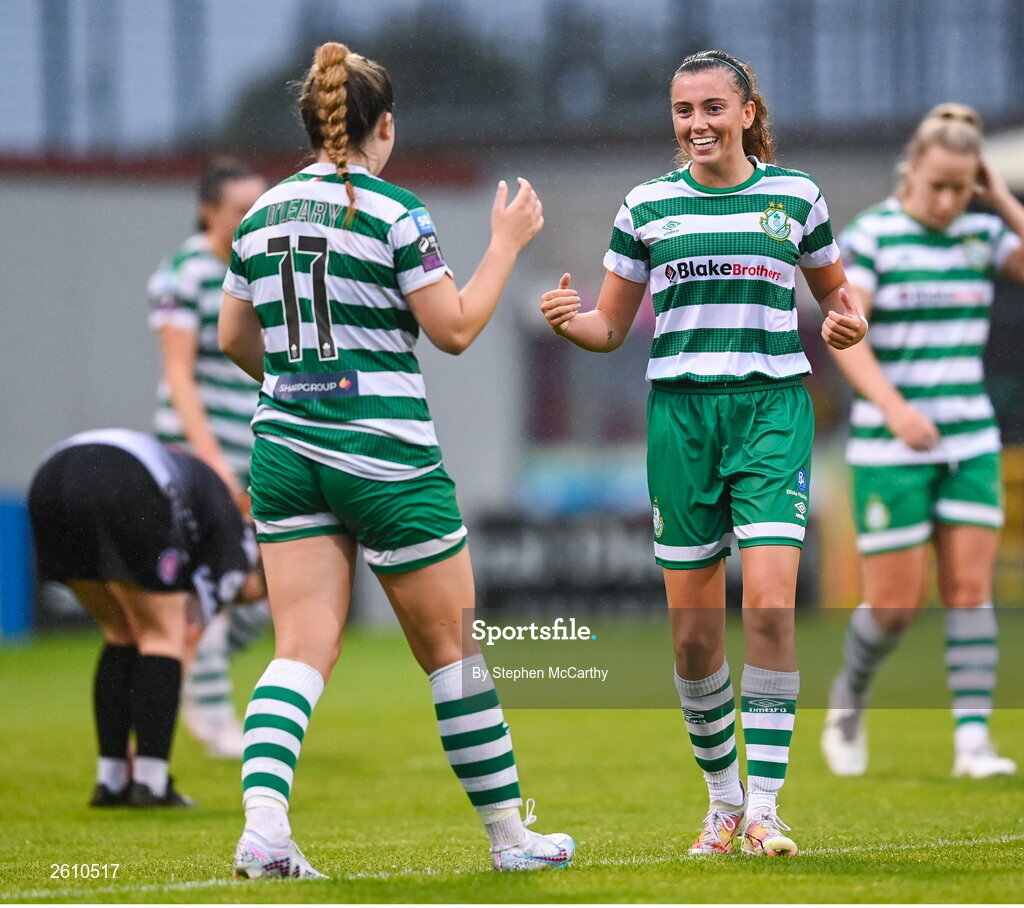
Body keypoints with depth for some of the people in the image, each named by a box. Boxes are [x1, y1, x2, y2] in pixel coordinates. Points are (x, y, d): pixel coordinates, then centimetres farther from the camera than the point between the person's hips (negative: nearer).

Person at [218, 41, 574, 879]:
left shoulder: (264, 215, 7)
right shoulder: (392, 213, -10)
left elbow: (234, 339, 17)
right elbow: (456, 328, -9)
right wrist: (507, 245, 3)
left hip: (285, 448, 5)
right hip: (384, 455, -5)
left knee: (302, 649, 0)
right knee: (453, 649, 7)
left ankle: (263, 823, -22)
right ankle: (510, 834, 17)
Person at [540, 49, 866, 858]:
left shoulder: (795, 196, 6)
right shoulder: (647, 207, 7)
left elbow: (835, 290, 20)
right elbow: (610, 329, 12)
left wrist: (849, 323, -3)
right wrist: (569, 320, -10)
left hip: (773, 410, -1)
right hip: (681, 416, 2)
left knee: (770, 606, -17)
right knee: (693, 632, 2)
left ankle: (764, 806, -13)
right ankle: (723, 800, 20)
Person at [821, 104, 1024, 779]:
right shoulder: (870, 235, -8)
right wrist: (894, 407, -28)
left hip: (970, 438, 4)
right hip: (890, 444, -4)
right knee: (896, 602, -3)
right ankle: (848, 702, 25)